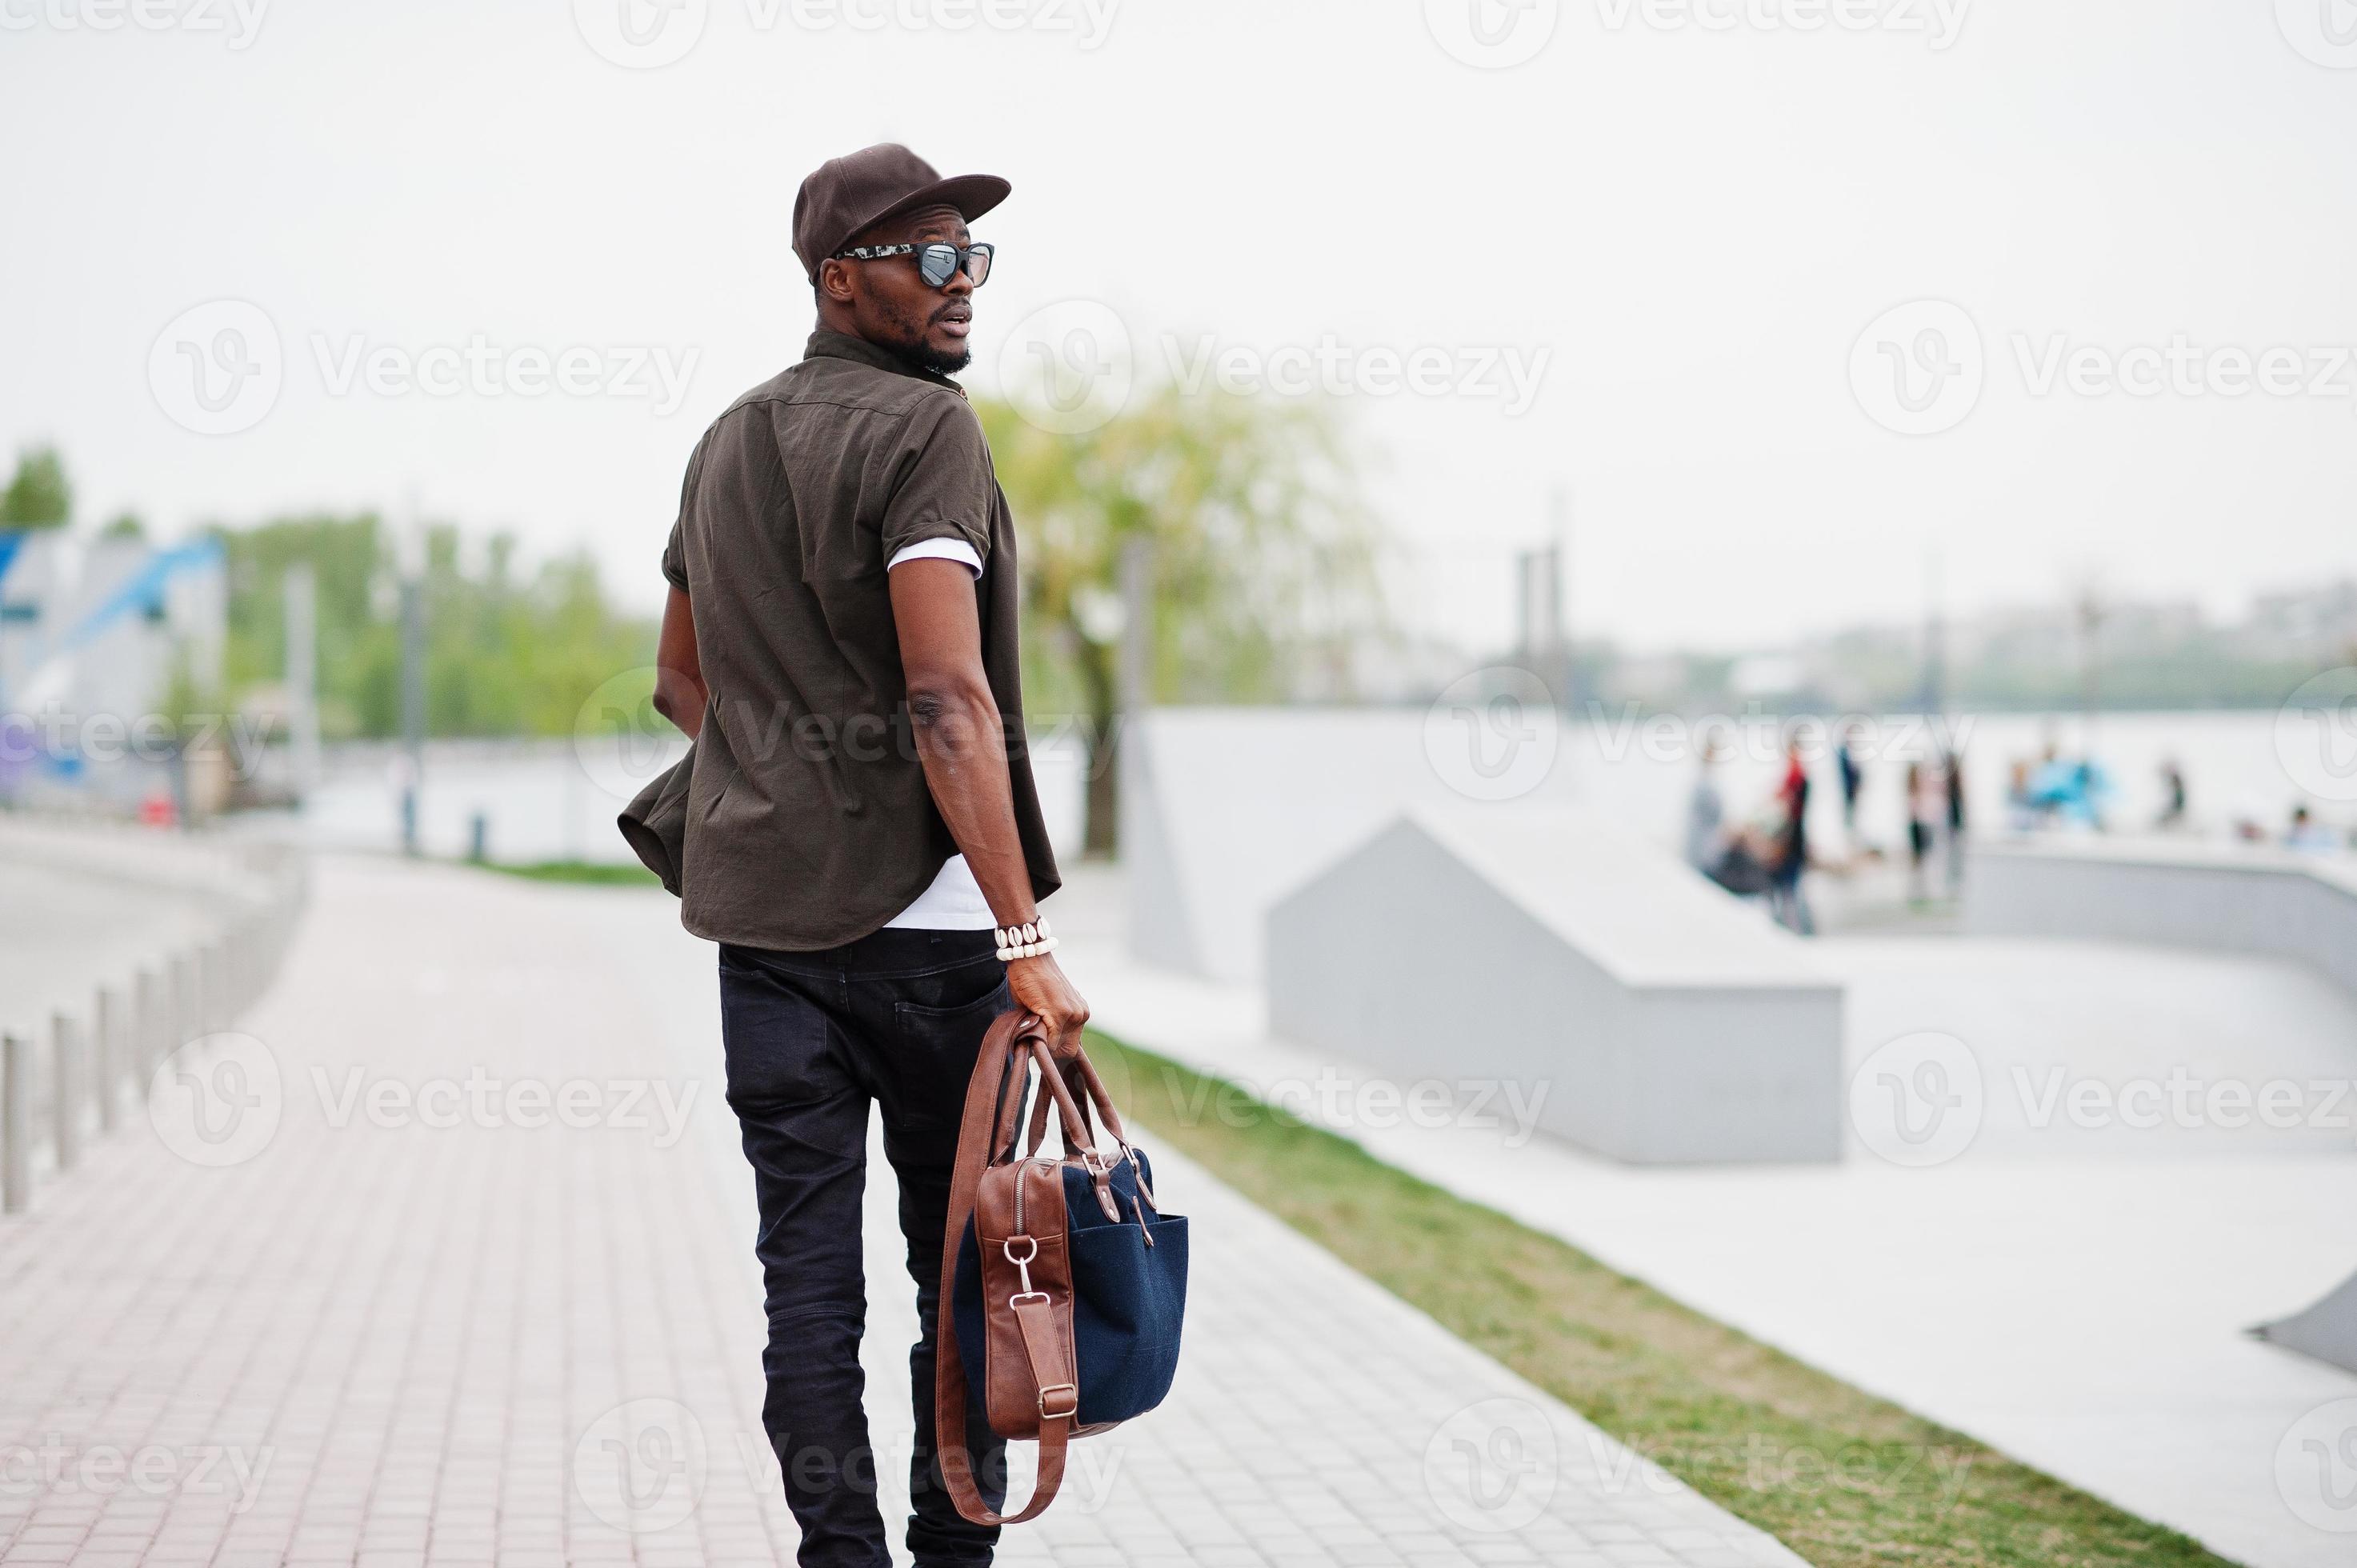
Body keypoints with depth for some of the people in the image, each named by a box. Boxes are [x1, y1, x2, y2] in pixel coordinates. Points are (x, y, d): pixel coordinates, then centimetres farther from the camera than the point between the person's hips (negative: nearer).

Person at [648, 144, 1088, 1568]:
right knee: (963, 1272, 6)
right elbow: (947, 698, -20)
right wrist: (1027, 940, -22)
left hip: (761, 914, 6)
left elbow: (681, 681, 27)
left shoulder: (728, 444, 15)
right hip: (920, 916, -6)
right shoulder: (925, 430, -10)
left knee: (808, 1272, 4)